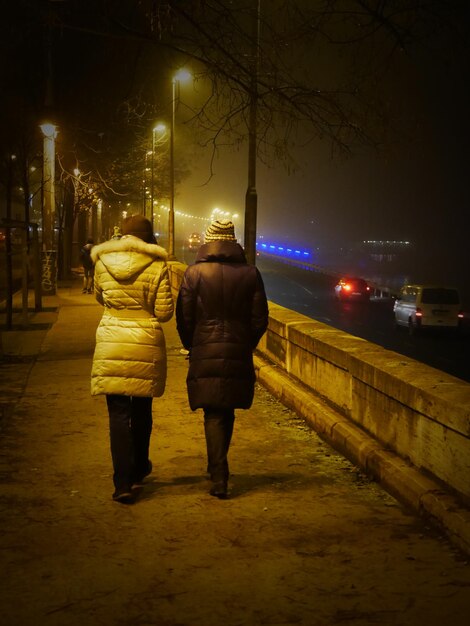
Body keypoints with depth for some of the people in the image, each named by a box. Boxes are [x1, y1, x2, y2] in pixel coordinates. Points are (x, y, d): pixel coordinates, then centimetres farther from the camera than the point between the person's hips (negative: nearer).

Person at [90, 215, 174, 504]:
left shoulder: (103, 262, -1)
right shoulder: (157, 266, -8)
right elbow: (164, 313, -7)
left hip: (111, 344, 0)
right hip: (146, 344, 0)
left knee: (118, 413, 2)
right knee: (142, 410, 18)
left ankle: (123, 483, -3)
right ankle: (139, 468, 35)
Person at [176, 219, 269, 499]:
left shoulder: (195, 273, -6)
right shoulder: (250, 273, 1)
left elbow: (184, 318, -5)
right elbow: (260, 320, 2)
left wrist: (192, 347, 11)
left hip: (205, 355, -2)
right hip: (239, 356, 2)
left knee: (213, 415, 3)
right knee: (227, 414, 18)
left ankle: (219, 478, -3)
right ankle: (218, 469, 33)